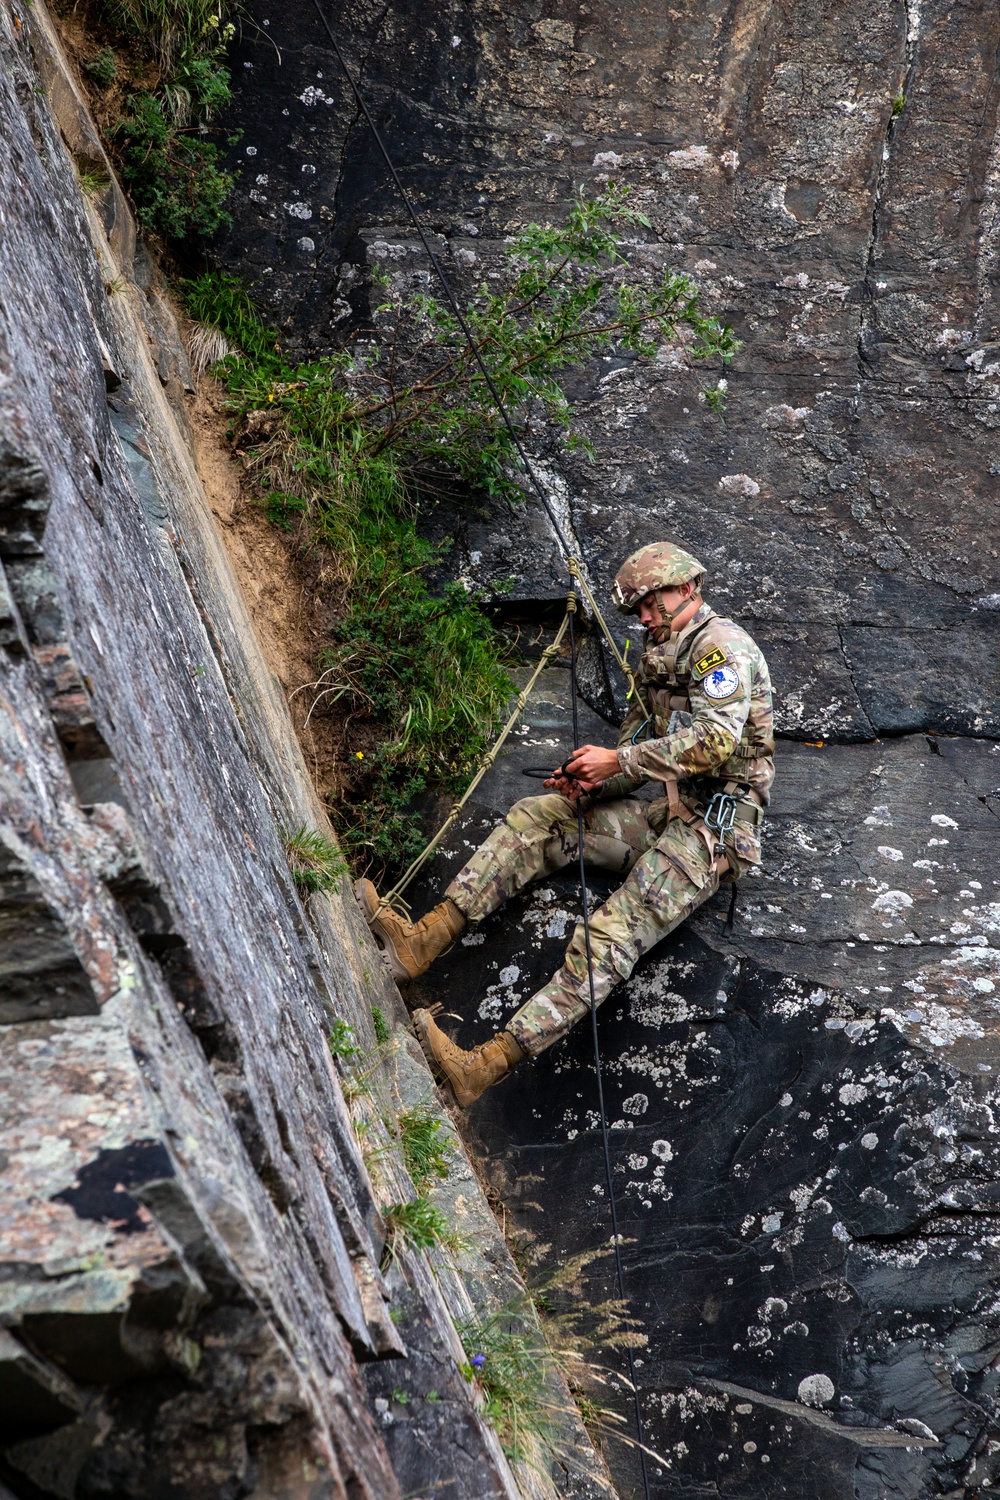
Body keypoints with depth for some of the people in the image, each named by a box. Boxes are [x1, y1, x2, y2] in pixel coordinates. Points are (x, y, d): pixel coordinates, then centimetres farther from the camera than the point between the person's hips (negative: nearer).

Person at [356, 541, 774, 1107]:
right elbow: (638, 755, 21)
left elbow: (715, 740, -24)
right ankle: (423, 940, -13)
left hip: (715, 830, -10)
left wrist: (617, 761, -18)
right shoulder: (659, 661, 21)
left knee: (610, 934, -24)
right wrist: (593, 781, -2)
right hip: (671, 814, 10)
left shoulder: (722, 644, -9)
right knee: (537, 817, -1)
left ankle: (486, 1065, -36)